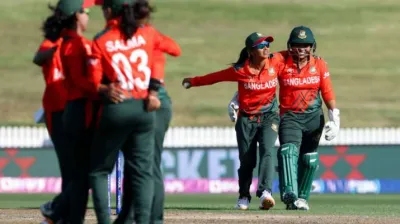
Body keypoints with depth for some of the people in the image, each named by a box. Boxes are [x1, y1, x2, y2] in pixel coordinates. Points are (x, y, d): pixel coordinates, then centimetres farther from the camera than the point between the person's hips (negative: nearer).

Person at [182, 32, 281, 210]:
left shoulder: (275, 63, -8)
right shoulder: (239, 70, -12)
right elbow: (215, 77, 0)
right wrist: (193, 82, 9)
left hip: (269, 117, 0)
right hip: (246, 119, 0)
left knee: (266, 152, -20)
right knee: (246, 160, 2)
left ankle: (265, 193, -33)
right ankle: (244, 197, 20)